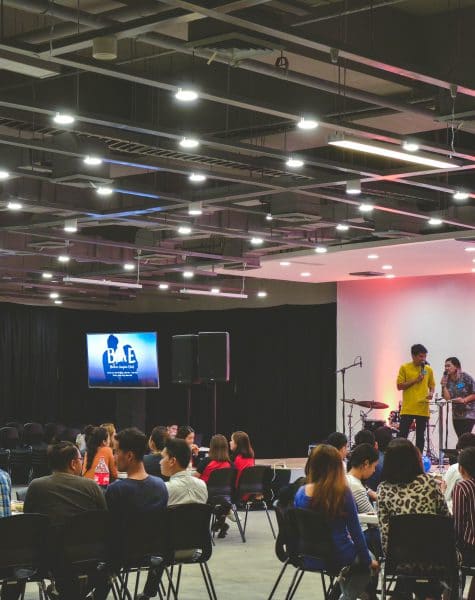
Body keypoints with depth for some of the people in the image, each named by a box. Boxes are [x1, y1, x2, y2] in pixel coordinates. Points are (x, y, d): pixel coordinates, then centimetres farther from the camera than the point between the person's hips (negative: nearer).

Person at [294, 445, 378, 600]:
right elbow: (355, 531, -10)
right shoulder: (342, 493, -17)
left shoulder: (301, 493, -7)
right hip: (337, 557, -5)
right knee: (365, 564, 29)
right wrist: (368, 560, 5)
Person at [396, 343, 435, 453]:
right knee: (402, 436, -4)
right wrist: (415, 380, -14)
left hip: (423, 409, 3)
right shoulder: (404, 368, -2)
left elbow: (432, 385, 18)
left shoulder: (428, 369, 8)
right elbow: (399, 386, -4)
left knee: (420, 437, 8)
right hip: (408, 409, -3)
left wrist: (431, 393, -5)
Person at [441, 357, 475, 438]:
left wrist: (464, 400, -19)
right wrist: (444, 386, -13)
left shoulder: (466, 377, -8)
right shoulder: (447, 380, 4)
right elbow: (447, 398, -3)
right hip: (456, 415, 5)